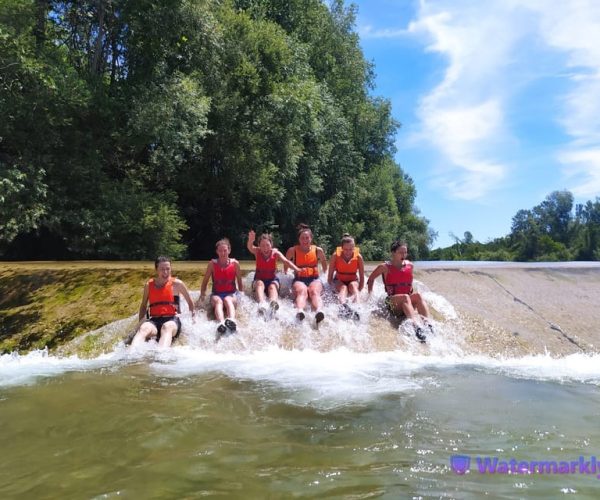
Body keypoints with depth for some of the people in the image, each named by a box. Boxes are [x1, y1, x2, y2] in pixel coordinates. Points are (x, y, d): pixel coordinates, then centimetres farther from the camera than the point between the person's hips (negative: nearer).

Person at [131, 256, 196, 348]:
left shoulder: (177, 284, 4)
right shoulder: (149, 285, 11)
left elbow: (189, 301, 18)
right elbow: (143, 305, 23)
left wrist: (193, 316, 15)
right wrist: (141, 321, 13)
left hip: (172, 320, -2)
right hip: (154, 320, 3)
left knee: (167, 327, -39)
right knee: (144, 328, -33)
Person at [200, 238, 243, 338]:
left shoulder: (235, 263, 1)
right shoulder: (212, 264, 1)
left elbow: (239, 281, 11)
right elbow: (205, 281, 8)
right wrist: (202, 295, 1)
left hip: (231, 294, 0)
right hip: (216, 294, 0)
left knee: (228, 300, -35)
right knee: (218, 301, -35)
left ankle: (232, 321, -66)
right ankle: (221, 324, -65)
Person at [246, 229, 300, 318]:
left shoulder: (275, 253, -6)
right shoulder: (257, 252, -5)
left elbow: (286, 261, -20)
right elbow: (250, 247, -27)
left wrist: (297, 269, -37)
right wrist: (250, 240, -52)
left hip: (272, 279, 0)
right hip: (259, 279, 0)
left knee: (272, 286, -31)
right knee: (259, 284, -32)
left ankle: (273, 303, -63)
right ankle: (262, 304, -60)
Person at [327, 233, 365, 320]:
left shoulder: (358, 257, -15)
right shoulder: (335, 256, -16)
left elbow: (362, 276, -8)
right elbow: (330, 274, -9)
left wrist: (358, 291, -13)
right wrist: (331, 288, -12)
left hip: (353, 281, 1)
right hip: (339, 281, -1)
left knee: (353, 285, -33)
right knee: (343, 288, -33)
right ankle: (343, 306, -64)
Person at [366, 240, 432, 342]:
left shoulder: (410, 265, 11)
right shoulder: (385, 267, 0)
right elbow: (371, 278, 12)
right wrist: (370, 295, 7)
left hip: (409, 302, 4)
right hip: (392, 303, -4)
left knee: (418, 295, -29)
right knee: (405, 297, -36)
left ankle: (427, 323, -46)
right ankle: (417, 326, -57)